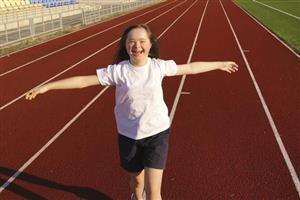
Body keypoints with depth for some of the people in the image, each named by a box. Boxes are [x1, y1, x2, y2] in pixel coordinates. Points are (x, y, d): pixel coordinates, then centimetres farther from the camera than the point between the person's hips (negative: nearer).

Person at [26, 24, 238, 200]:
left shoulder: (159, 66, -10)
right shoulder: (118, 71, -14)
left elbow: (190, 68, 5)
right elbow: (83, 80, -13)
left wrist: (220, 64, 13)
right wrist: (47, 86, -14)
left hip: (157, 133, 0)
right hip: (129, 135, 1)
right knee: (137, 178, 24)